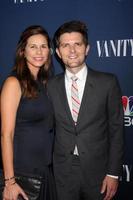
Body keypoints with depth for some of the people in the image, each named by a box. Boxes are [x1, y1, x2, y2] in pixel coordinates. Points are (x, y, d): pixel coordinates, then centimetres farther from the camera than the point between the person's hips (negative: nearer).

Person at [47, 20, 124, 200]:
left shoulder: (108, 82, -6)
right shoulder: (51, 86, 0)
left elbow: (116, 130, -4)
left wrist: (113, 173, -6)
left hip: (97, 172, -1)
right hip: (62, 174, 1)